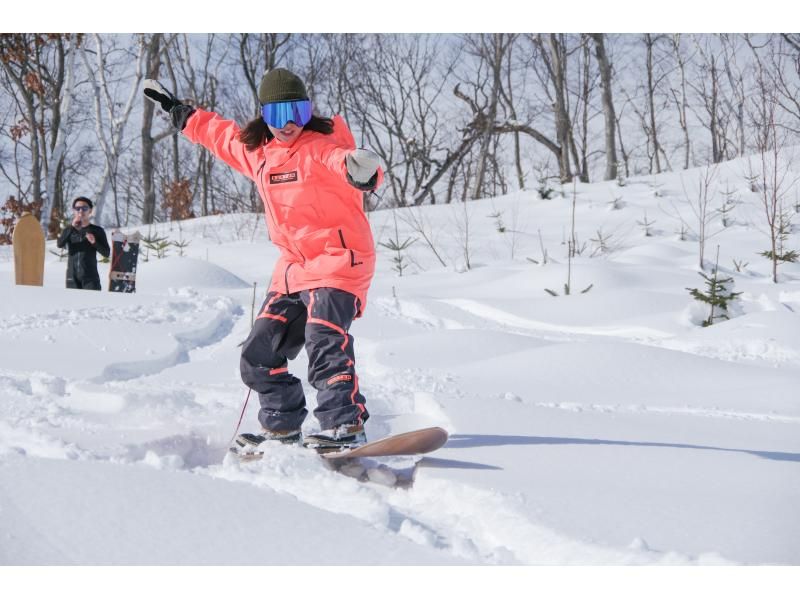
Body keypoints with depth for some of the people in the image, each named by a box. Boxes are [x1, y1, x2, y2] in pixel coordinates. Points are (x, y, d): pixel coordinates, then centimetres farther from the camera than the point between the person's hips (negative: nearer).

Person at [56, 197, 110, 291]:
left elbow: (106, 253, 3)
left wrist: (94, 242, -15)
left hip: (90, 277, -2)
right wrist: (72, 227, -18)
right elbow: (60, 244, -9)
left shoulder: (97, 231, 5)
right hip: (72, 277, 2)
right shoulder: (68, 230, 10)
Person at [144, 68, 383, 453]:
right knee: (260, 354, 9)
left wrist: (362, 172, -59)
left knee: (325, 342, -27)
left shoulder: (321, 146, -12)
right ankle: (283, 427, 21)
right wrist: (178, 113, 42)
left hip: (338, 259, -8)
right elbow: (219, 133, 31)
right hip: (293, 266, 8)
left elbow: (341, 159, -35)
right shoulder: (256, 151, 11)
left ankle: (345, 427, -29)